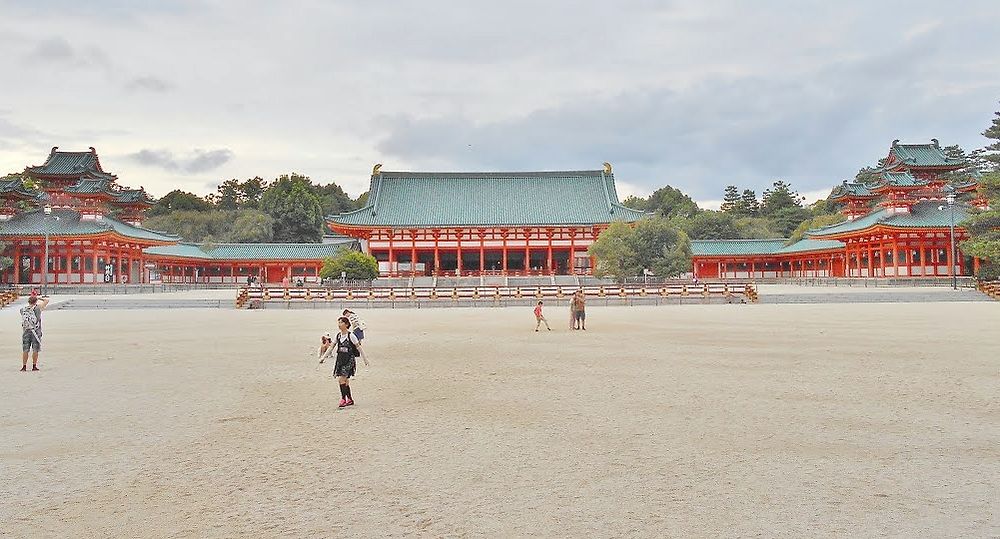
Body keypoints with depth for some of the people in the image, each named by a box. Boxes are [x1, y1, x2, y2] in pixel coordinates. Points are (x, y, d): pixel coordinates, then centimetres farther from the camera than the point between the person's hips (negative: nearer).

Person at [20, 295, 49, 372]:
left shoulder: (23, 309, 1)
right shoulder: (38, 308, -7)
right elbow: (47, 300, 3)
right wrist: (38, 298, 16)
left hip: (26, 331, 3)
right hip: (36, 331, -3)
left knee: (25, 350, 8)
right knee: (35, 350, 3)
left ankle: (24, 366, 9)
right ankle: (34, 366, 6)